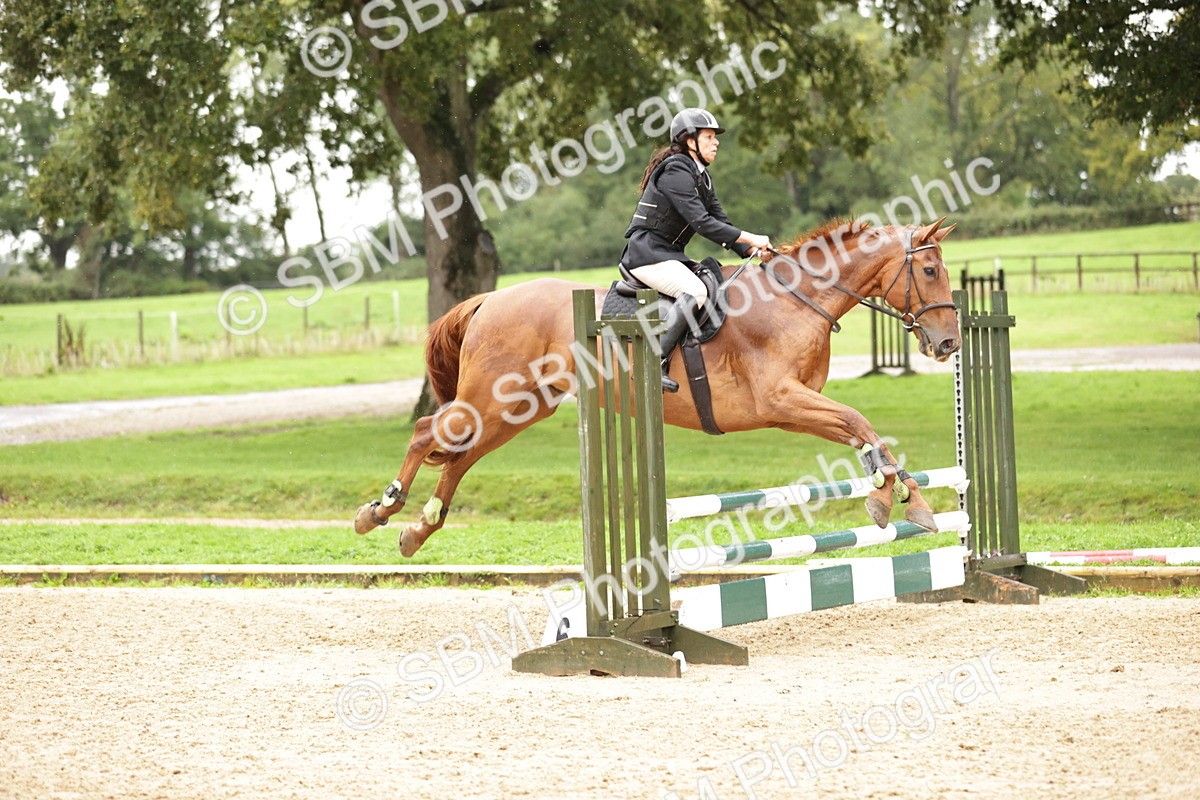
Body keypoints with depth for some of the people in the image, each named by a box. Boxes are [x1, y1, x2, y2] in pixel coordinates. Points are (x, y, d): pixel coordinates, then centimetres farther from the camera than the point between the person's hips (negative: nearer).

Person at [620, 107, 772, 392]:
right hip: (646, 253, -10)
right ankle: (655, 364, -35)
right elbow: (702, 223, -24)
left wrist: (751, 251, -2)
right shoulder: (675, 172, -16)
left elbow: (720, 224, 13)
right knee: (694, 291, -31)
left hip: (669, 254, 10)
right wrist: (749, 238, -24)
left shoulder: (701, 177, 15)